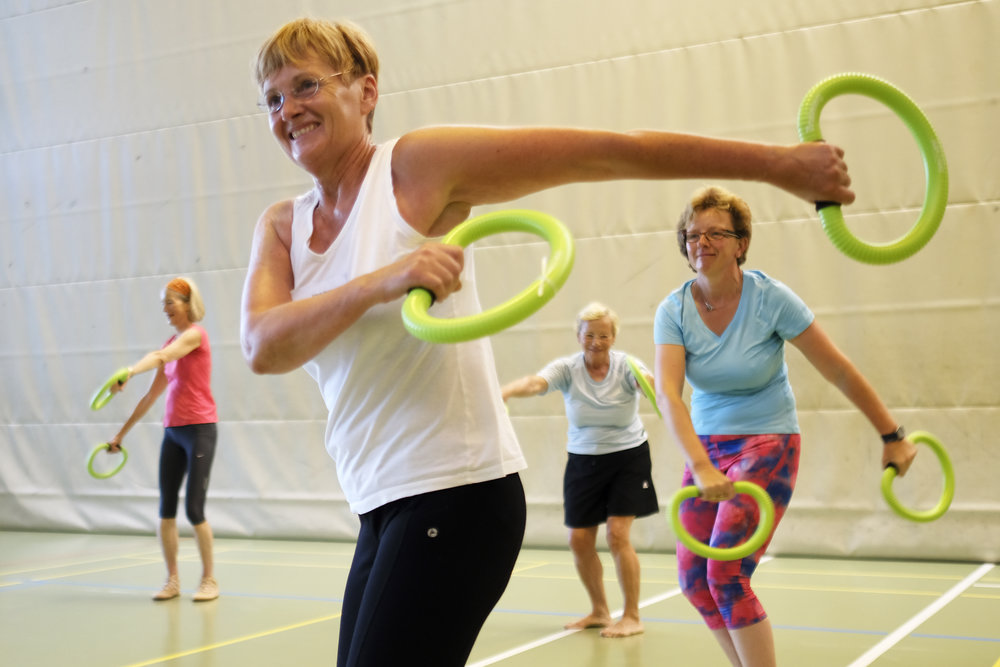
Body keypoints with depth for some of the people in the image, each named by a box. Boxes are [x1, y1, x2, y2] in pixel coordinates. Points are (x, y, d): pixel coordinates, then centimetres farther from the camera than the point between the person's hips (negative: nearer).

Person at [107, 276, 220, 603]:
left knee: (194, 509, -6)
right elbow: (152, 395, 19)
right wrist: (122, 432, 20)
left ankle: (209, 579, 8)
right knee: (166, 509, 5)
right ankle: (172, 579, 15)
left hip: (199, 429, -7)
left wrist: (129, 372, -44)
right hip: (173, 431, 7)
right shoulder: (171, 343, 15)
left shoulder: (195, 334, -7)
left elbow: (160, 357, -28)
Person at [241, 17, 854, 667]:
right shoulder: (280, 227, 8)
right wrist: (379, 282, -28)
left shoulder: (417, 165, -8)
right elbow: (263, 347, -12)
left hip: (457, 496, -7)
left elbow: (609, 151, -11)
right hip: (383, 512, 7)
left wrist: (777, 162, -13)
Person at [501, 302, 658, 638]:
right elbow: (536, 382, -29)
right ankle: (599, 611, 24)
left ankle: (632, 617, 3)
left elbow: (648, 381, -34)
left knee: (617, 534, -12)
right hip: (583, 460, 3)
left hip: (628, 458, -3)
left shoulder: (625, 366, -13)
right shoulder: (567, 368, -10)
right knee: (579, 539, 3)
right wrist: (506, 390, -51)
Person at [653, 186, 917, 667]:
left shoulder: (771, 298, -16)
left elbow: (839, 371, -9)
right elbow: (667, 393, -23)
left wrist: (892, 436, -4)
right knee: (694, 580, 5)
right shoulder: (674, 310, -9)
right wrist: (701, 467, -37)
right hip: (707, 447, 5)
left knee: (726, 575, -16)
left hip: (767, 444, -4)